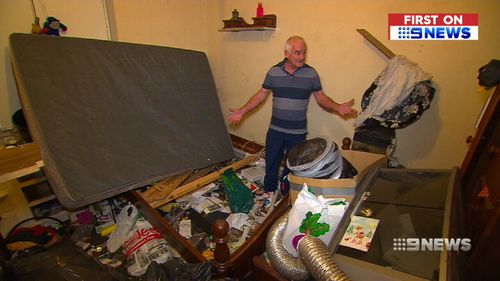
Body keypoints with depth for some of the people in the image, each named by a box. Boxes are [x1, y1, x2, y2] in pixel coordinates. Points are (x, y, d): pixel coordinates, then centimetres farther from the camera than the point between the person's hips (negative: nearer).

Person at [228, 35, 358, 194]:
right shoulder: (274, 72, -2)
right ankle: (268, 193, 38)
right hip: (275, 129, 1)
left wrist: (338, 108, -17)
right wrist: (242, 112, -5)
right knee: (271, 163, 14)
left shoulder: (311, 74, -5)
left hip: (298, 132, -1)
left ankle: (286, 196, 37)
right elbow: (261, 95, 2)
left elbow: (321, 98, 0)